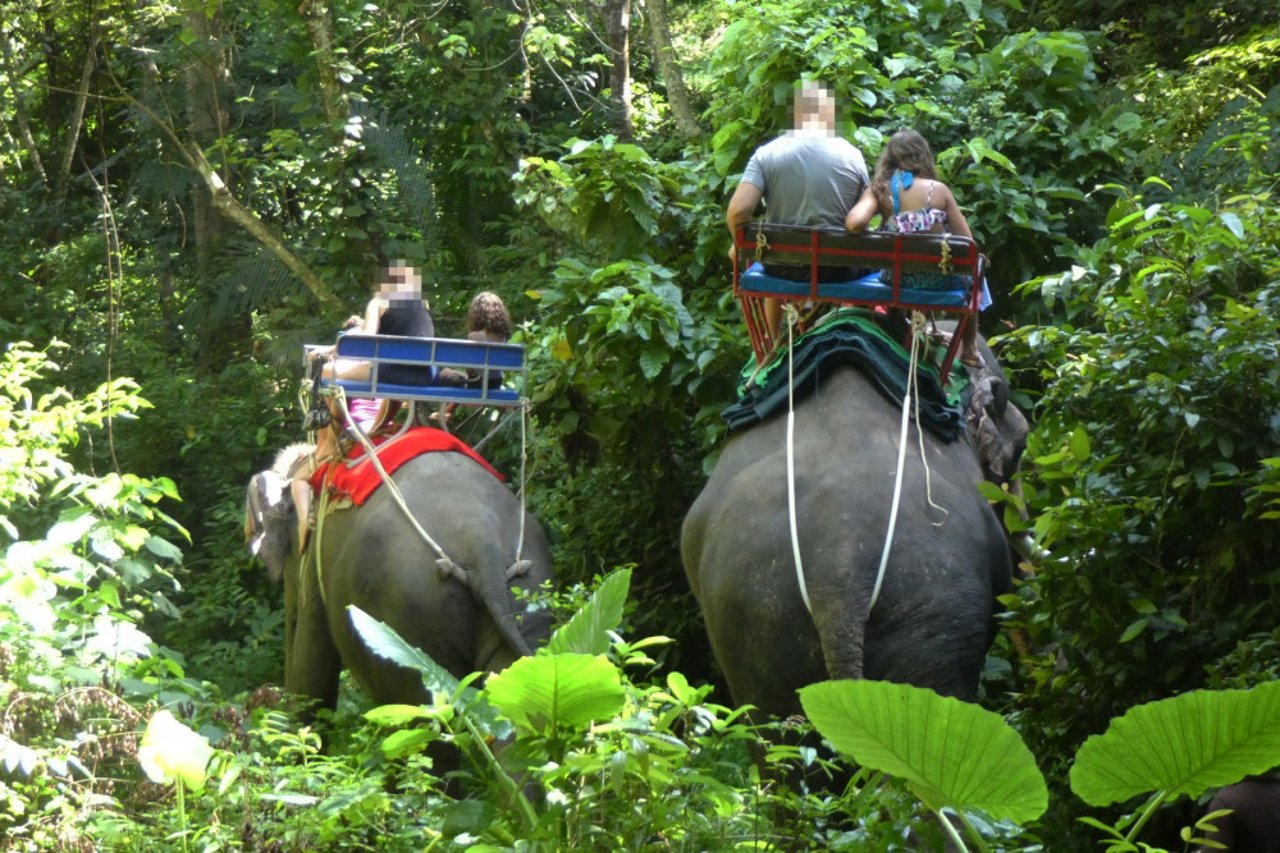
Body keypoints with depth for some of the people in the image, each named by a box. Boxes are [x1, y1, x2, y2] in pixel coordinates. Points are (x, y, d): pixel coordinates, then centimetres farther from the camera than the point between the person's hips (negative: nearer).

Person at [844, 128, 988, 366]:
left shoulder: (879, 190, -9)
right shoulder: (938, 190, -10)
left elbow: (854, 223, -27)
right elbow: (966, 240, -8)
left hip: (896, 278, 2)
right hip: (938, 278, -2)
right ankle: (969, 348, 40)